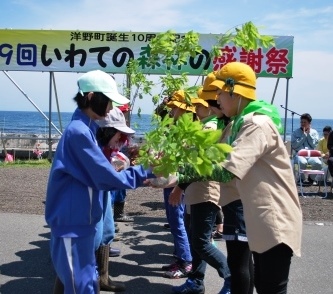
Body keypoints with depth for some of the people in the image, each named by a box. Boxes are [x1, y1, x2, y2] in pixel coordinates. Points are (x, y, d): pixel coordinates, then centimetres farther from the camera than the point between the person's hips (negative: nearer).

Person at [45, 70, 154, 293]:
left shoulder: (85, 128, 11)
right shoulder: (80, 131, -20)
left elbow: (96, 172, 16)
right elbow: (107, 178, -19)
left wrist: (139, 174, 6)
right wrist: (145, 172, -10)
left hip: (80, 220, 10)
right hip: (73, 223, -10)